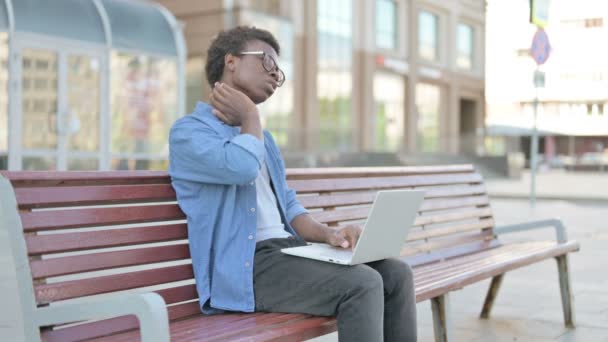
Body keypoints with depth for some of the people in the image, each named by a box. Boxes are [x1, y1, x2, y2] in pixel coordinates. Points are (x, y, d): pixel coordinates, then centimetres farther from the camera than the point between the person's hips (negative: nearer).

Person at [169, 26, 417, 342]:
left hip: (289, 249, 8)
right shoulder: (188, 131, -1)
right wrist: (251, 116, -2)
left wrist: (328, 235, 0)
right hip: (244, 267, -8)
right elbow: (241, 167, -22)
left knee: (396, 274, -8)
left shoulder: (262, 137, 25)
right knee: (362, 284, -26)